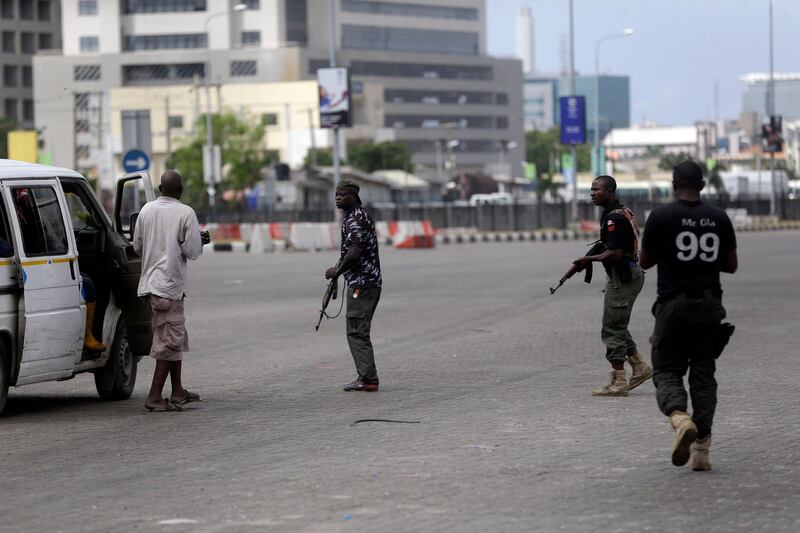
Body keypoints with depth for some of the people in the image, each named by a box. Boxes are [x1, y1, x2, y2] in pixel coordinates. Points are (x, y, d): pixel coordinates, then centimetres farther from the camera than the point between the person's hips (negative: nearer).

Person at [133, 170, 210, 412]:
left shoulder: (147, 210, 7)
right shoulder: (186, 213, -10)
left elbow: (137, 246, 13)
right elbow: (192, 251, -13)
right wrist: (200, 241, 8)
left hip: (150, 281, 7)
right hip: (170, 283, -7)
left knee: (177, 337, 19)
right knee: (170, 341, -5)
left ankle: (178, 391, 25)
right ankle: (154, 397, -10)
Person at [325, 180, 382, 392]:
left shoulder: (353, 220, -14)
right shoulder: (363, 215, 18)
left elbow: (354, 253, -24)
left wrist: (337, 271, -11)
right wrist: (340, 267, 20)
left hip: (361, 282, -10)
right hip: (372, 280, 10)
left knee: (356, 332, -9)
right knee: (360, 331, 14)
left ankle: (368, 379, -11)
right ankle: (367, 377, 15)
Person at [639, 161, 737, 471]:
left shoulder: (661, 217, -7)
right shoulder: (719, 218, 3)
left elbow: (645, 262, 1)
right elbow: (731, 265, 8)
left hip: (673, 304, -3)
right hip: (710, 305, 3)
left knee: (666, 371, 5)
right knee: (704, 374, 10)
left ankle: (680, 419, -26)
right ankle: (701, 448, 3)